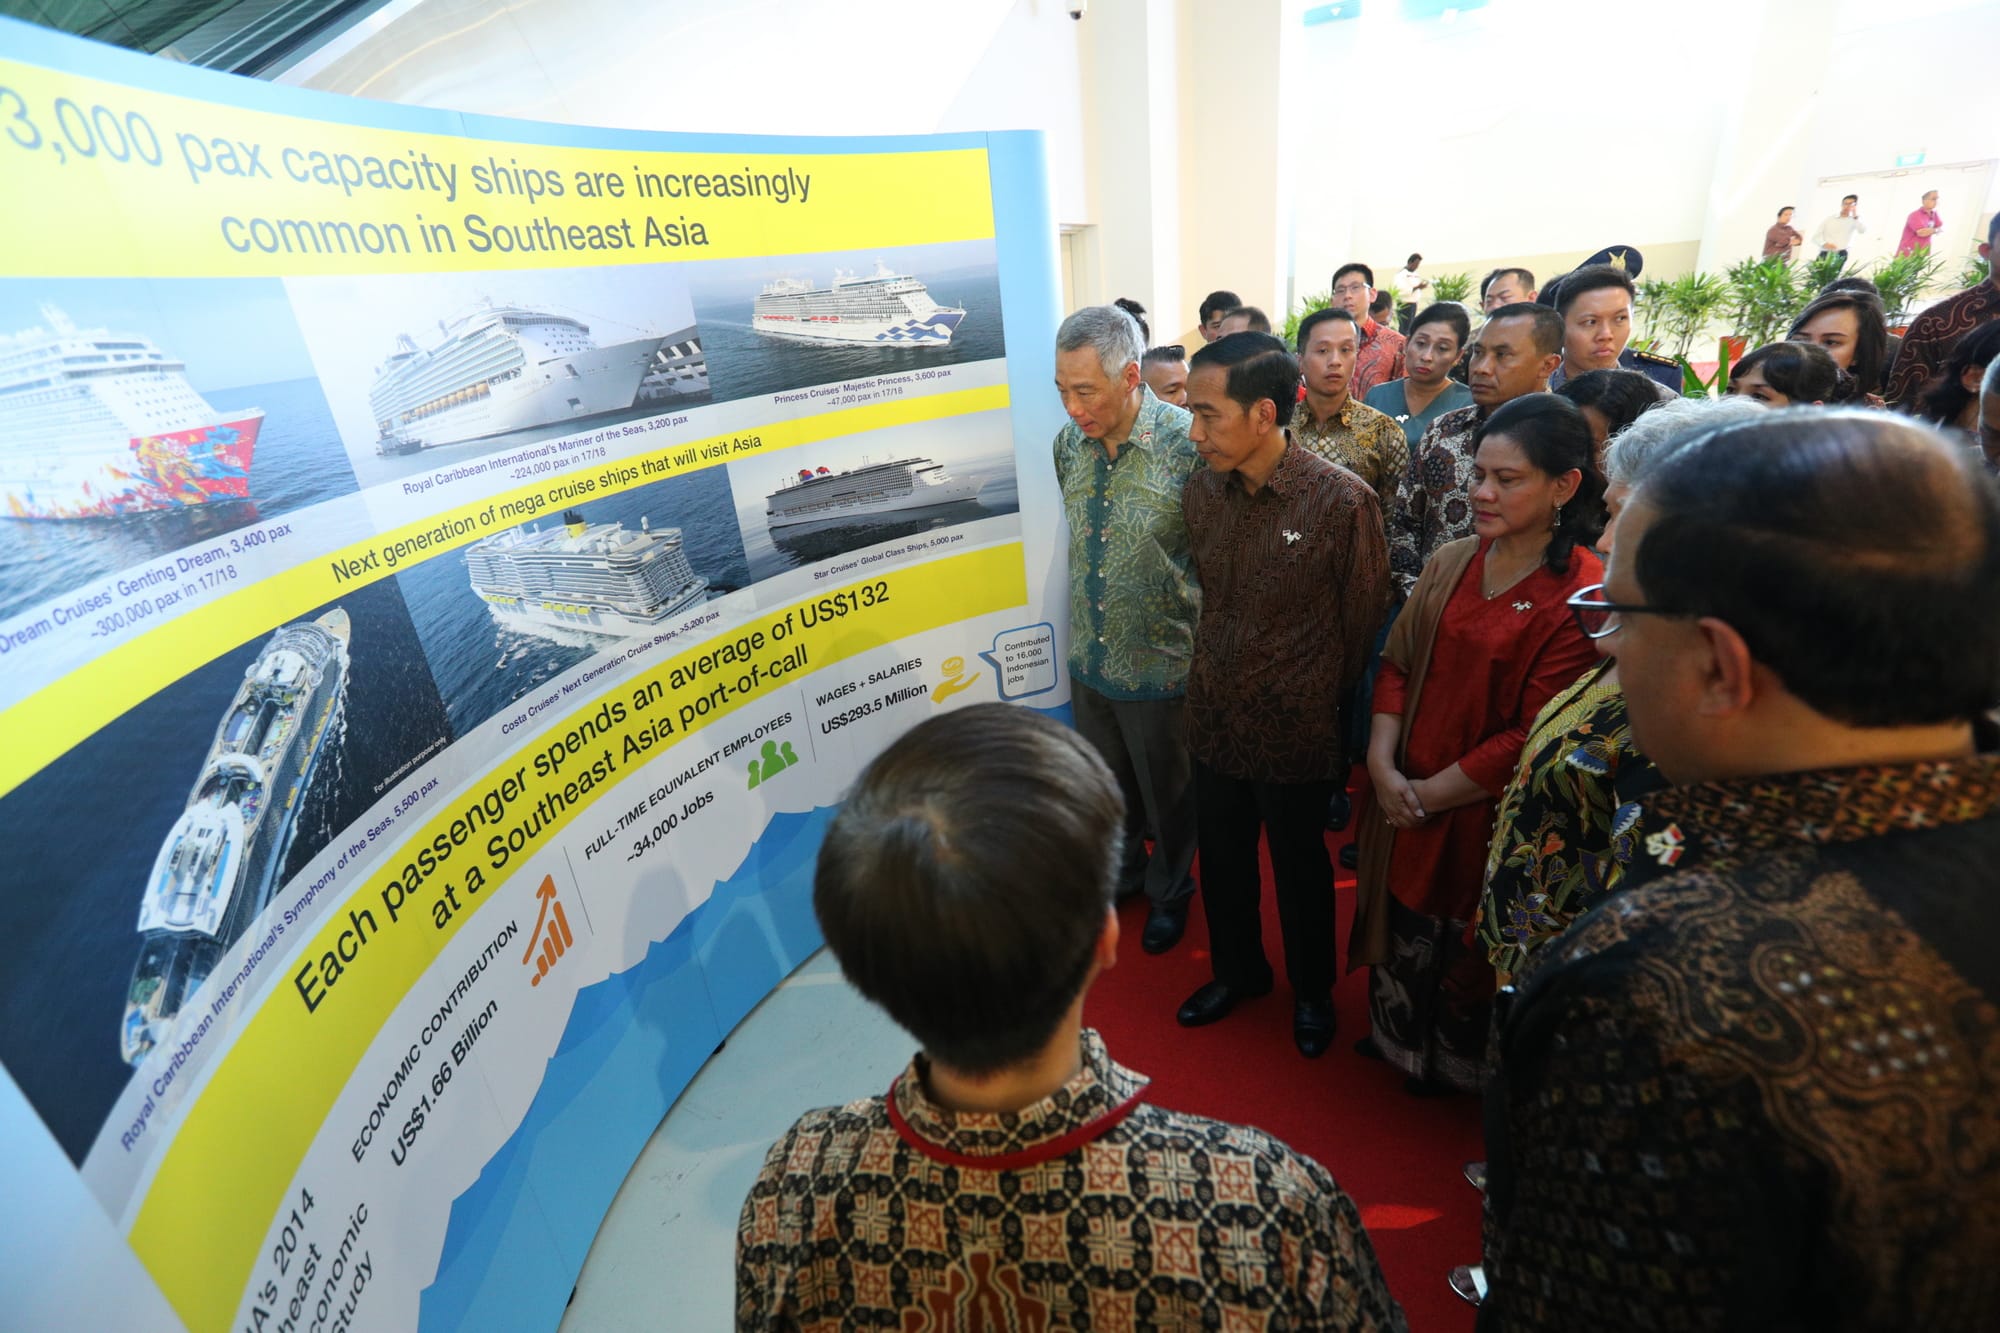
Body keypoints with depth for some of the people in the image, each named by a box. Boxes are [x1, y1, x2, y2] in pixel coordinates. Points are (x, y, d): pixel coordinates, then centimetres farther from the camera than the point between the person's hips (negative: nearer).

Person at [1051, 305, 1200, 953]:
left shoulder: (1189, 444, -21)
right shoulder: (1069, 443, -3)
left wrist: (1206, 652, -9)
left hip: (1160, 664, -5)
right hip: (1089, 658, 5)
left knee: (1167, 795, 16)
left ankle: (1170, 892, 43)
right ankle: (1122, 872, 49)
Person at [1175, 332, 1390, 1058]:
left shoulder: (1343, 500, -19)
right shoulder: (1200, 493, -3)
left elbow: (1362, 621, -8)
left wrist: (1319, 702, 1)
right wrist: (1218, 673, 14)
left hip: (1296, 730, -4)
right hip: (1216, 718, 5)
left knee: (1301, 869, 17)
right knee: (1222, 862, 20)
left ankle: (1312, 989, 44)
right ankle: (1237, 970, 47)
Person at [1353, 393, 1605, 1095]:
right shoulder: (1450, 564, 0)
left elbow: (1535, 736, -19)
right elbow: (1397, 665, 2)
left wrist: (1431, 793, -15)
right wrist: (1383, 765, -10)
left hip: (1487, 815, -5)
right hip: (1405, 799, 5)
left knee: (1468, 960, 18)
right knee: (1403, 937, 22)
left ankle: (1459, 1073, 46)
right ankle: (1397, 1044, 50)